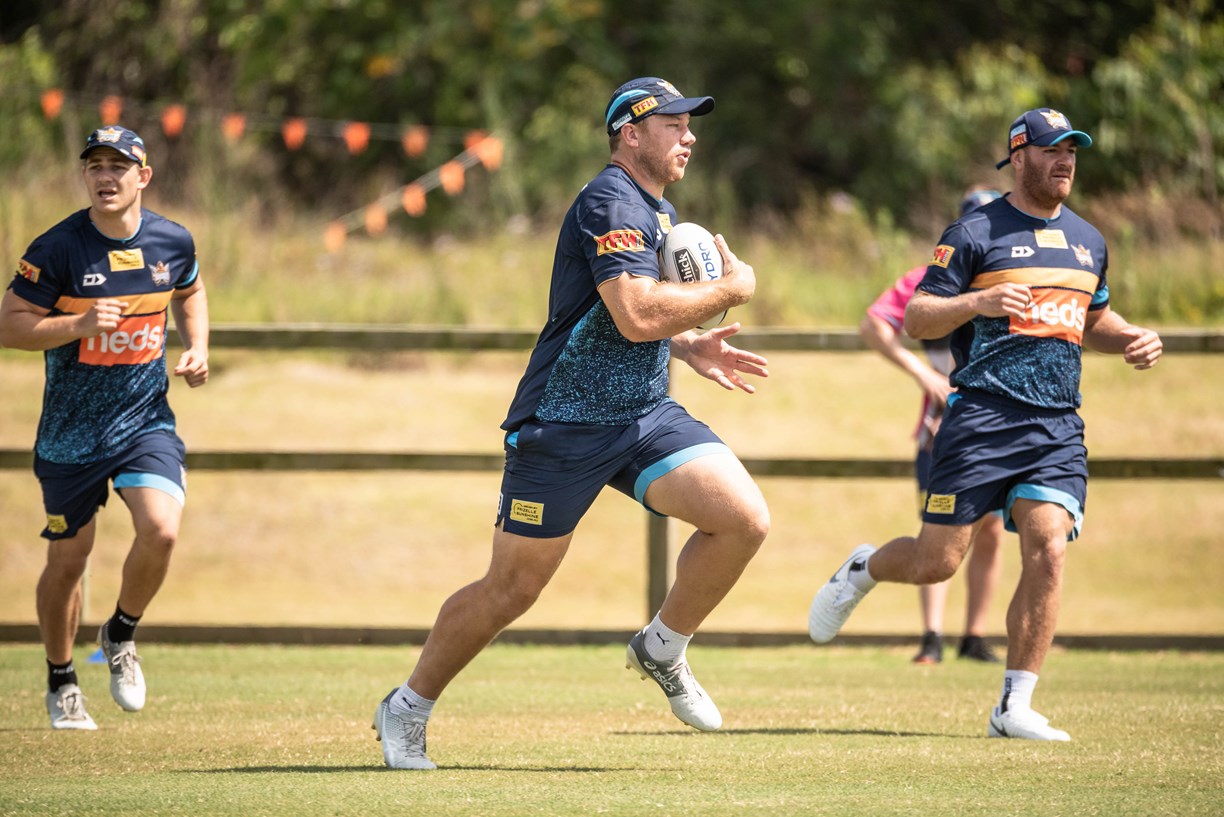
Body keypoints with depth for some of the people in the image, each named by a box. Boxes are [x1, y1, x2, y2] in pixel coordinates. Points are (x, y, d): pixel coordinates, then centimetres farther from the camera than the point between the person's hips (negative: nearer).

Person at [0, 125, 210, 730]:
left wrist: (197, 348, 3)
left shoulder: (172, 242, -2)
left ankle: (121, 636, 10)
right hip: (71, 431, -2)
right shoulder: (57, 249, -14)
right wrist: (78, 326, -26)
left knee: (160, 531, -19)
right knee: (68, 558, 6)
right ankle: (61, 683, 29)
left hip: (147, 422, 2)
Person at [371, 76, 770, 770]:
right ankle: (408, 708, 18)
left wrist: (689, 347, 12)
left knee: (746, 520, -11)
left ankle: (663, 650, 10)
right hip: (566, 423, -8)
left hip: (646, 414, 8)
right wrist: (730, 290, -15)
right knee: (514, 588, -1)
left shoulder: (661, 214, 16)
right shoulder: (611, 203, -15)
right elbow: (637, 316, -27)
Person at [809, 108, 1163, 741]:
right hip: (983, 419, -4)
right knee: (936, 562, -5)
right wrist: (978, 301, -23)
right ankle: (863, 570, 30)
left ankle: (1014, 707, -7)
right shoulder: (975, 233, -1)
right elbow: (915, 319, -5)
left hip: (1059, 427, 4)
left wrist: (1131, 339, 12)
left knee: (1048, 552, -14)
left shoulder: (1087, 241, 18)